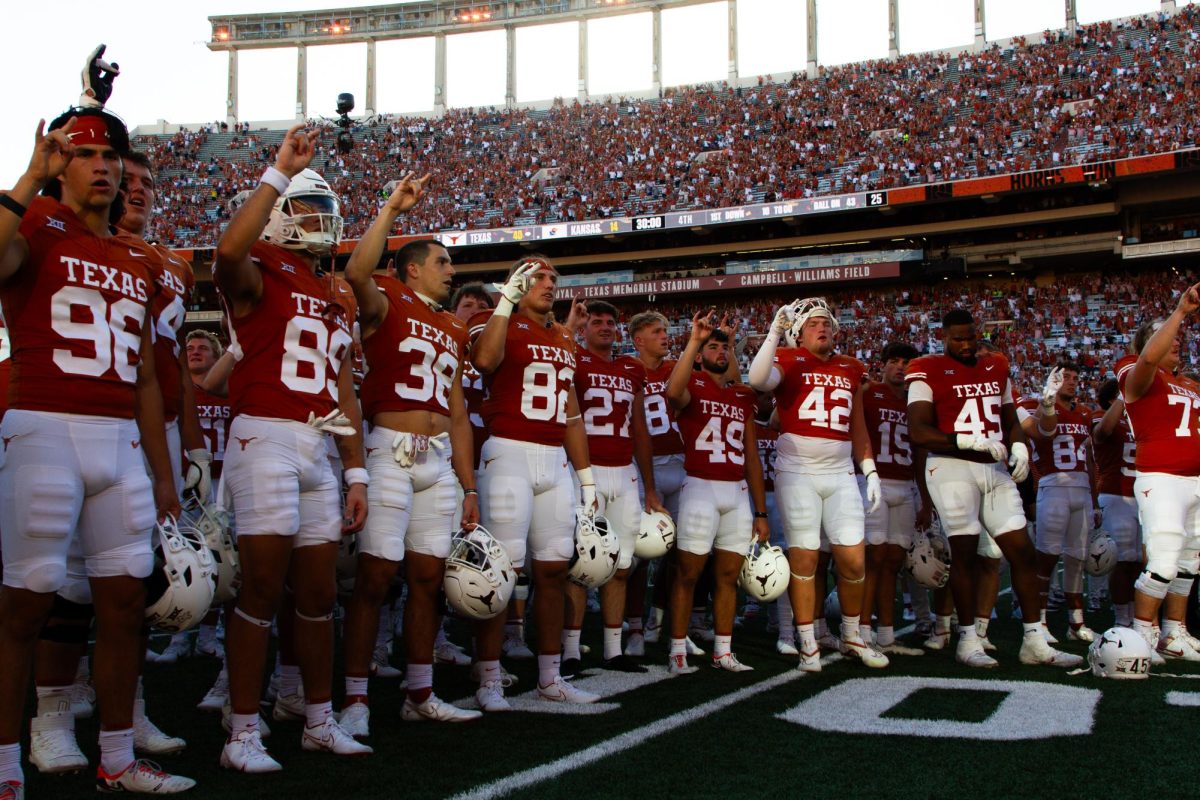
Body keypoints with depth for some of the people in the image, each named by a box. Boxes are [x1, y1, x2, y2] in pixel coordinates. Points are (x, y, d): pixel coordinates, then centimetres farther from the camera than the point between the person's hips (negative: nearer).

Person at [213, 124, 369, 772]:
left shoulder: (333, 301, 20)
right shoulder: (258, 277, -1)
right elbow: (231, 248, -29)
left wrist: (356, 474, 14)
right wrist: (281, 171, -23)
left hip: (317, 451, 7)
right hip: (265, 439, -7)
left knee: (319, 590, 12)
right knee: (263, 587, -6)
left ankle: (320, 720, 24)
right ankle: (243, 734, 4)